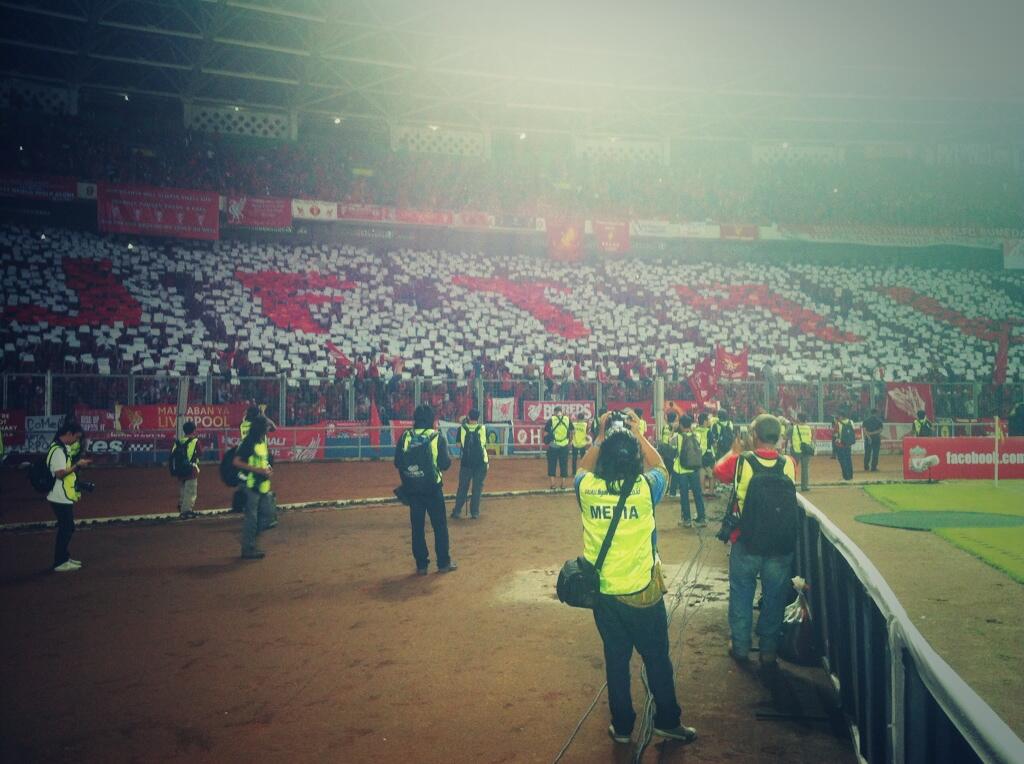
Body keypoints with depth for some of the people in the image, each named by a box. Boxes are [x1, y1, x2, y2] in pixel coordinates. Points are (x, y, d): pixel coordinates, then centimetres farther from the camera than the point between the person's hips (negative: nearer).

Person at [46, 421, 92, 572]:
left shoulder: (62, 448, 13)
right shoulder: (58, 450, -19)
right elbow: (60, 473, -25)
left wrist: (78, 464, 6)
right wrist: (77, 465, -18)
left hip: (65, 497, 10)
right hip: (60, 498, -10)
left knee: (68, 528, 17)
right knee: (66, 529, -4)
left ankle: (64, 558, 27)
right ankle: (59, 563, 4)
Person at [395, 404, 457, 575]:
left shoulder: (405, 437, -4)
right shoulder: (437, 437, -10)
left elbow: (398, 463, -2)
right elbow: (445, 463, -9)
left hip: (412, 488, 2)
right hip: (432, 488, -2)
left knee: (417, 527, 10)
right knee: (440, 525, 10)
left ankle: (421, 565, 13)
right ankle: (444, 562, 14)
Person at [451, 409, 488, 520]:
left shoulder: (462, 428, -4)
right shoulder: (483, 428, -3)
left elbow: (459, 445, 0)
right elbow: (485, 444, 9)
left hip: (466, 462, 0)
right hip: (480, 462, 0)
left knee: (462, 487, 9)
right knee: (477, 488, 6)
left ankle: (457, 511, 7)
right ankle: (475, 512, 4)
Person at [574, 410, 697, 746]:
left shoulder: (587, 489, -11)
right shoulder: (646, 489, -17)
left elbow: (582, 469, 14)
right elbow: (659, 466, 7)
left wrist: (600, 437, 13)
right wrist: (638, 434, 10)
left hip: (603, 592, 3)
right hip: (642, 592, -2)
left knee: (616, 659, 16)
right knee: (657, 658, 16)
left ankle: (622, 726, 28)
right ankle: (667, 721, 30)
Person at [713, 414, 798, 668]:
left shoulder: (740, 461, -14)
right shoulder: (788, 464, -10)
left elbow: (718, 470, 7)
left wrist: (733, 451, 21)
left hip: (745, 543, -1)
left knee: (741, 596, 17)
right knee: (774, 599, 15)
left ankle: (741, 647, 28)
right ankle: (768, 651, 25)